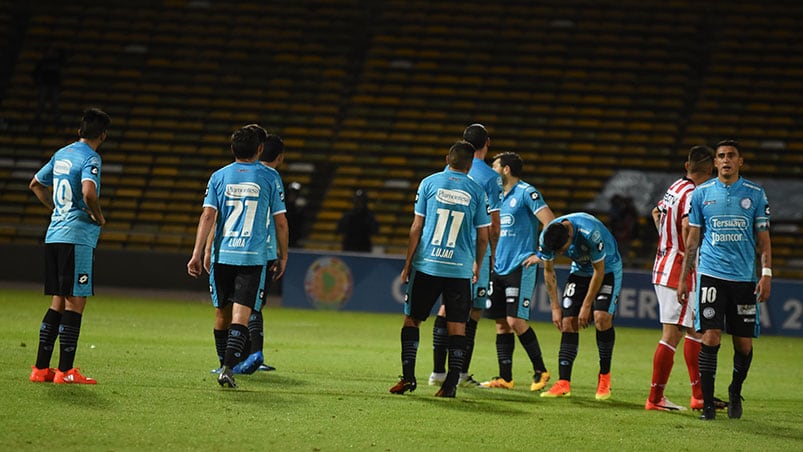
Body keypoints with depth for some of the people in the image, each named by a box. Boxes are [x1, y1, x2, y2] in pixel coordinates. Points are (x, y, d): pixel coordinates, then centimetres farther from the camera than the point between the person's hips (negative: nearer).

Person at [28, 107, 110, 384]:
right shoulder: (90, 159, -11)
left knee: (58, 302, 13)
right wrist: (99, 217, -11)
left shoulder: (62, 154, 14)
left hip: (54, 236, 8)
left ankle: (41, 368, 12)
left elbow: (36, 184, 27)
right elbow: (88, 191, -28)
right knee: (75, 303, -4)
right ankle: (65, 371, -5)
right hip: (78, 237, -8)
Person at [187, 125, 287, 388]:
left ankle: (224, 364, 27)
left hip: (222, 255, 2)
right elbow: (280, 221, 3)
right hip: (253, 257, -2)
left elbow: (208, 216, -3)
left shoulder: (219, 176, 5)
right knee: (241, 316, -8)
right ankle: (228, 367, -23)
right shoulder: (270, 177, 2)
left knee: (222, 313, 16)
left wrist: (197, 254, -3)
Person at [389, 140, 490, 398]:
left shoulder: (429, 183, 0)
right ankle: (451, 383, -1)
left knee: (411, 319, 10)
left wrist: (408, 262, 6)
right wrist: (477, 267, 19)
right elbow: (483, 236, 5)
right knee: (456, 326, 3)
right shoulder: (477, 192, 2)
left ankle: (408, 376, 1)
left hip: (427, 264, 0)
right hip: (460, 269, 0)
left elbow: (417, 227, 0)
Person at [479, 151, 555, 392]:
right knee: (501, 323, 4)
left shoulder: (526, 192, -8)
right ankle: (505, 377, 6)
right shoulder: (499, 196, 16)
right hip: (499, 268, 8)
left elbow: (551, 223, -15)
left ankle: (540, 371, -1)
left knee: (516, 320, -13)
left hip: (520, 268, -8)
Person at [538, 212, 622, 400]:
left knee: (602, 317, -23)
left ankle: (605, 376, -7)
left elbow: (599, 271, -25)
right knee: (568, 322, -8)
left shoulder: (590, 233, -37)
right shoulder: (546, 237, -21)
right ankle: (564, 383, -7)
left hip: (607, 269, -5)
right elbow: (549, 271, -4)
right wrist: (555, 307, -4)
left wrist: (587, 306, -19)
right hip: (580, 270, 5)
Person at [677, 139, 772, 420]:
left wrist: (766, 274, -4)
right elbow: (693, 240, 12)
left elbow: (763, 239, 7)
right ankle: (708, 404, -5)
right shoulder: (702, 193, 6)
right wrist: (683, 278, 9)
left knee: (744, 344, 3)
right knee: (710, 338, -11)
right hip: (711, 275, -1)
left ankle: (735, 392, 28)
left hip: (745, 279, 1)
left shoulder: (755, 194, 5)